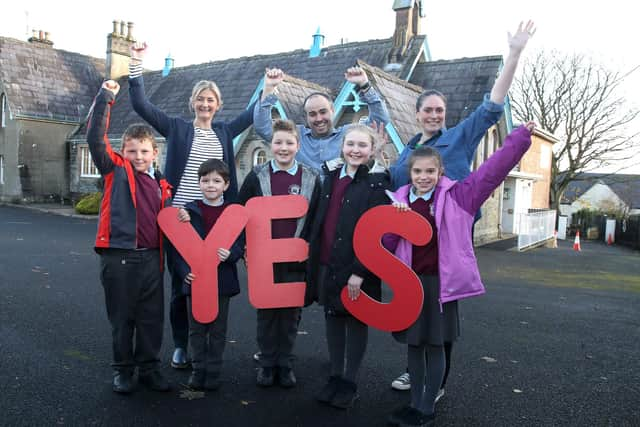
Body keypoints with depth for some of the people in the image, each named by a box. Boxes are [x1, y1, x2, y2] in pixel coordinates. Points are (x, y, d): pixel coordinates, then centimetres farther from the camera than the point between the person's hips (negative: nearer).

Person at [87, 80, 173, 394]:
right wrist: (105, 97, -13)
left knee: (152, 317, 10)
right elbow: (96, 137, -11)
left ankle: (149, 368, 26)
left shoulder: (162, 185, 12)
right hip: (119, 256, -4)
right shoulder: (116, 170, 1)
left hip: (151, 257, 4)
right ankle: (123, 370, 25)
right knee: (121, 317, 8)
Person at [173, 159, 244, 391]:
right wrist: (184, 272, -12)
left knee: (218, 329, 10)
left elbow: (241, 243, -1)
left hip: (222, 279, 0)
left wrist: (230, 254, -22)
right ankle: (198, 369, 26)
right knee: (197, 328, 12)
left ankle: (213, 371, 24)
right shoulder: (189, 210, 1)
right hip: (194, 279, 1)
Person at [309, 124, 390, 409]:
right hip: (328, 264, 6)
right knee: (333, 318, 14)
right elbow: (320, 222, 13)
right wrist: (315, 260, 9)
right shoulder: (331, 177, 9)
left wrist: (360, 271, -18)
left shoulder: (377, 182, -10)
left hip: (357, 267, -5)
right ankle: (334, 377, 29)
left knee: (356, 321, 9)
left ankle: (349, 383, 23)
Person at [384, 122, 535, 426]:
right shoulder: (400, 200, 4)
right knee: (414, 344, 13)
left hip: (440, 281, -3)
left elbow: (492, 170, -9)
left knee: (435, 345, 7)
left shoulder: (456, 196, -5)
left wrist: (520, 137, -12)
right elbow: (388, 245, 3)